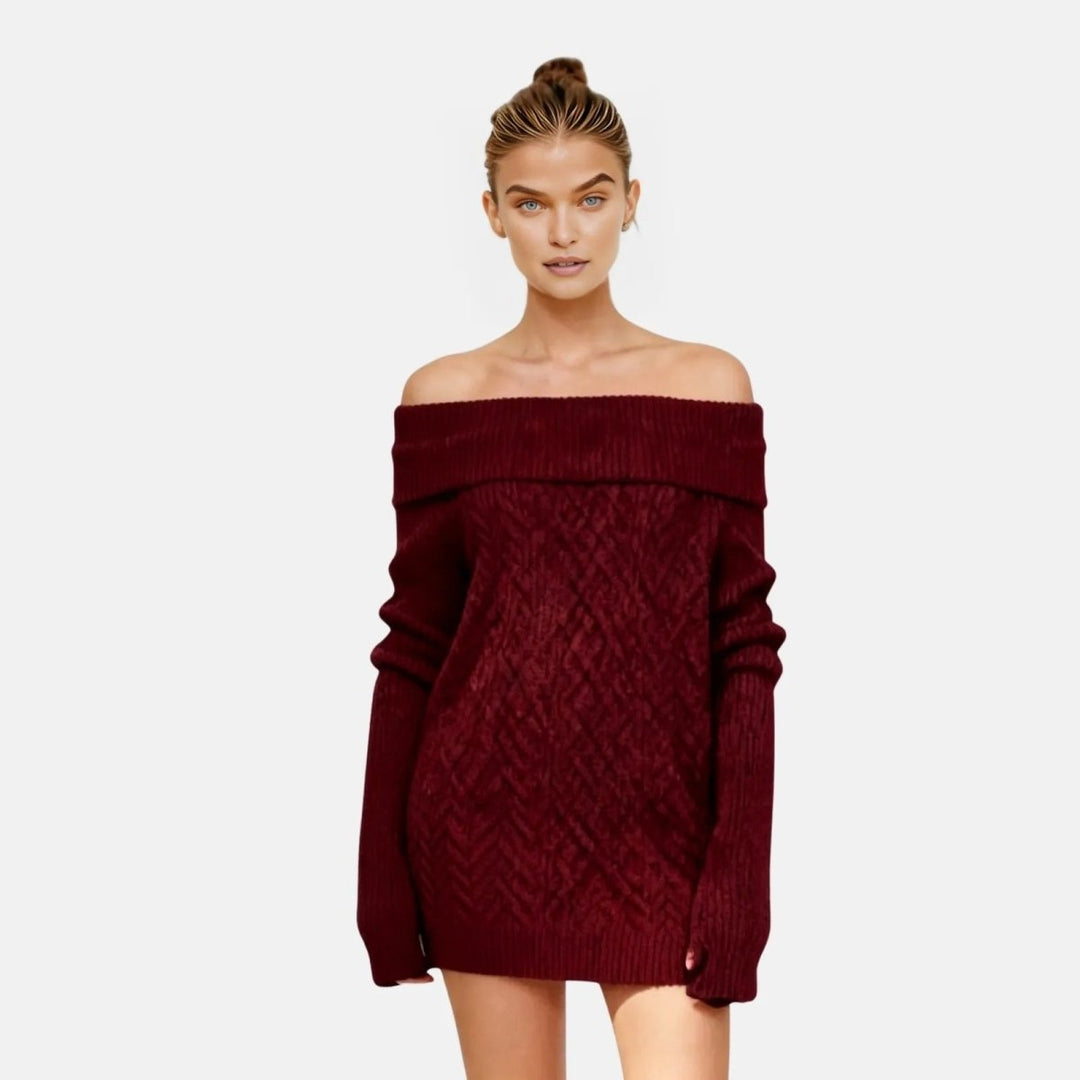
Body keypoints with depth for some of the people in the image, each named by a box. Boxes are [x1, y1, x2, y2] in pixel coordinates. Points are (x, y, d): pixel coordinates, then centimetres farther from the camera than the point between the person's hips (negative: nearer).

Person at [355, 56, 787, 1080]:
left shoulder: (710, 384, 1)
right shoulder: (441, 397, 3)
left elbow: (744, 648, -1)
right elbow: (412, 649, 6)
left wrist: (740, 873, -7)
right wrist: (384, 872, 3)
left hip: (659, 831, -1)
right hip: (486, 821, 1)